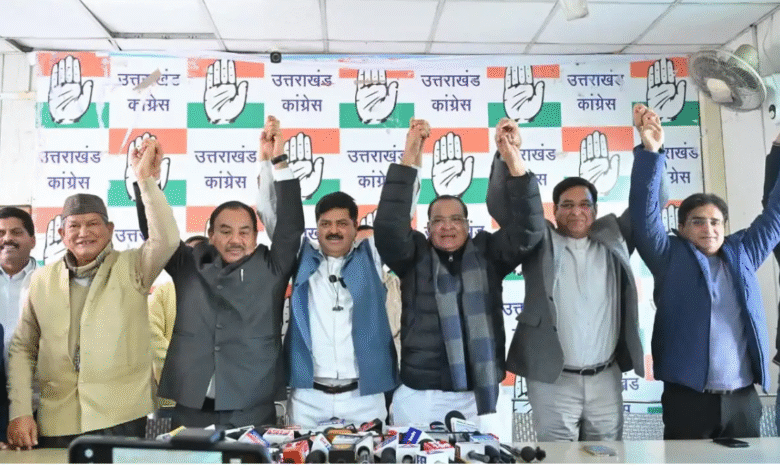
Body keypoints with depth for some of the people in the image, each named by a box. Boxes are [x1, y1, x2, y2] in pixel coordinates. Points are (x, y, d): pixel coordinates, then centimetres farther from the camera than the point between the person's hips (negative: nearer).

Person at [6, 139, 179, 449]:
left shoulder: (131, 268, 0)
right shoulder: (42, 280, 9)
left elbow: (167, 239, -18)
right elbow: (22, 349, 12)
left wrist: (146, 179, -21)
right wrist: (20, 412, 4)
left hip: (121, 419, -2)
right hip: (55, 424, 3)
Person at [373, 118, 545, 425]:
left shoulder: (487, 254, 6)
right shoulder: (415, 257, 2)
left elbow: (528, 228, -6)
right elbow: (388, 226, -14)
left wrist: (513, 160, -17)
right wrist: (409, 159, -20)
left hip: (476, 394, 2)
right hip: (419, 394, -1)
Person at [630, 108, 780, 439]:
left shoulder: (741, 254, 12)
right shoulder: (671, 257, 1)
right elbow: (644, 212, -10)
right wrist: (650, 152, -18)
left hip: (742, 398, 4)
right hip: (688, 397, -4)